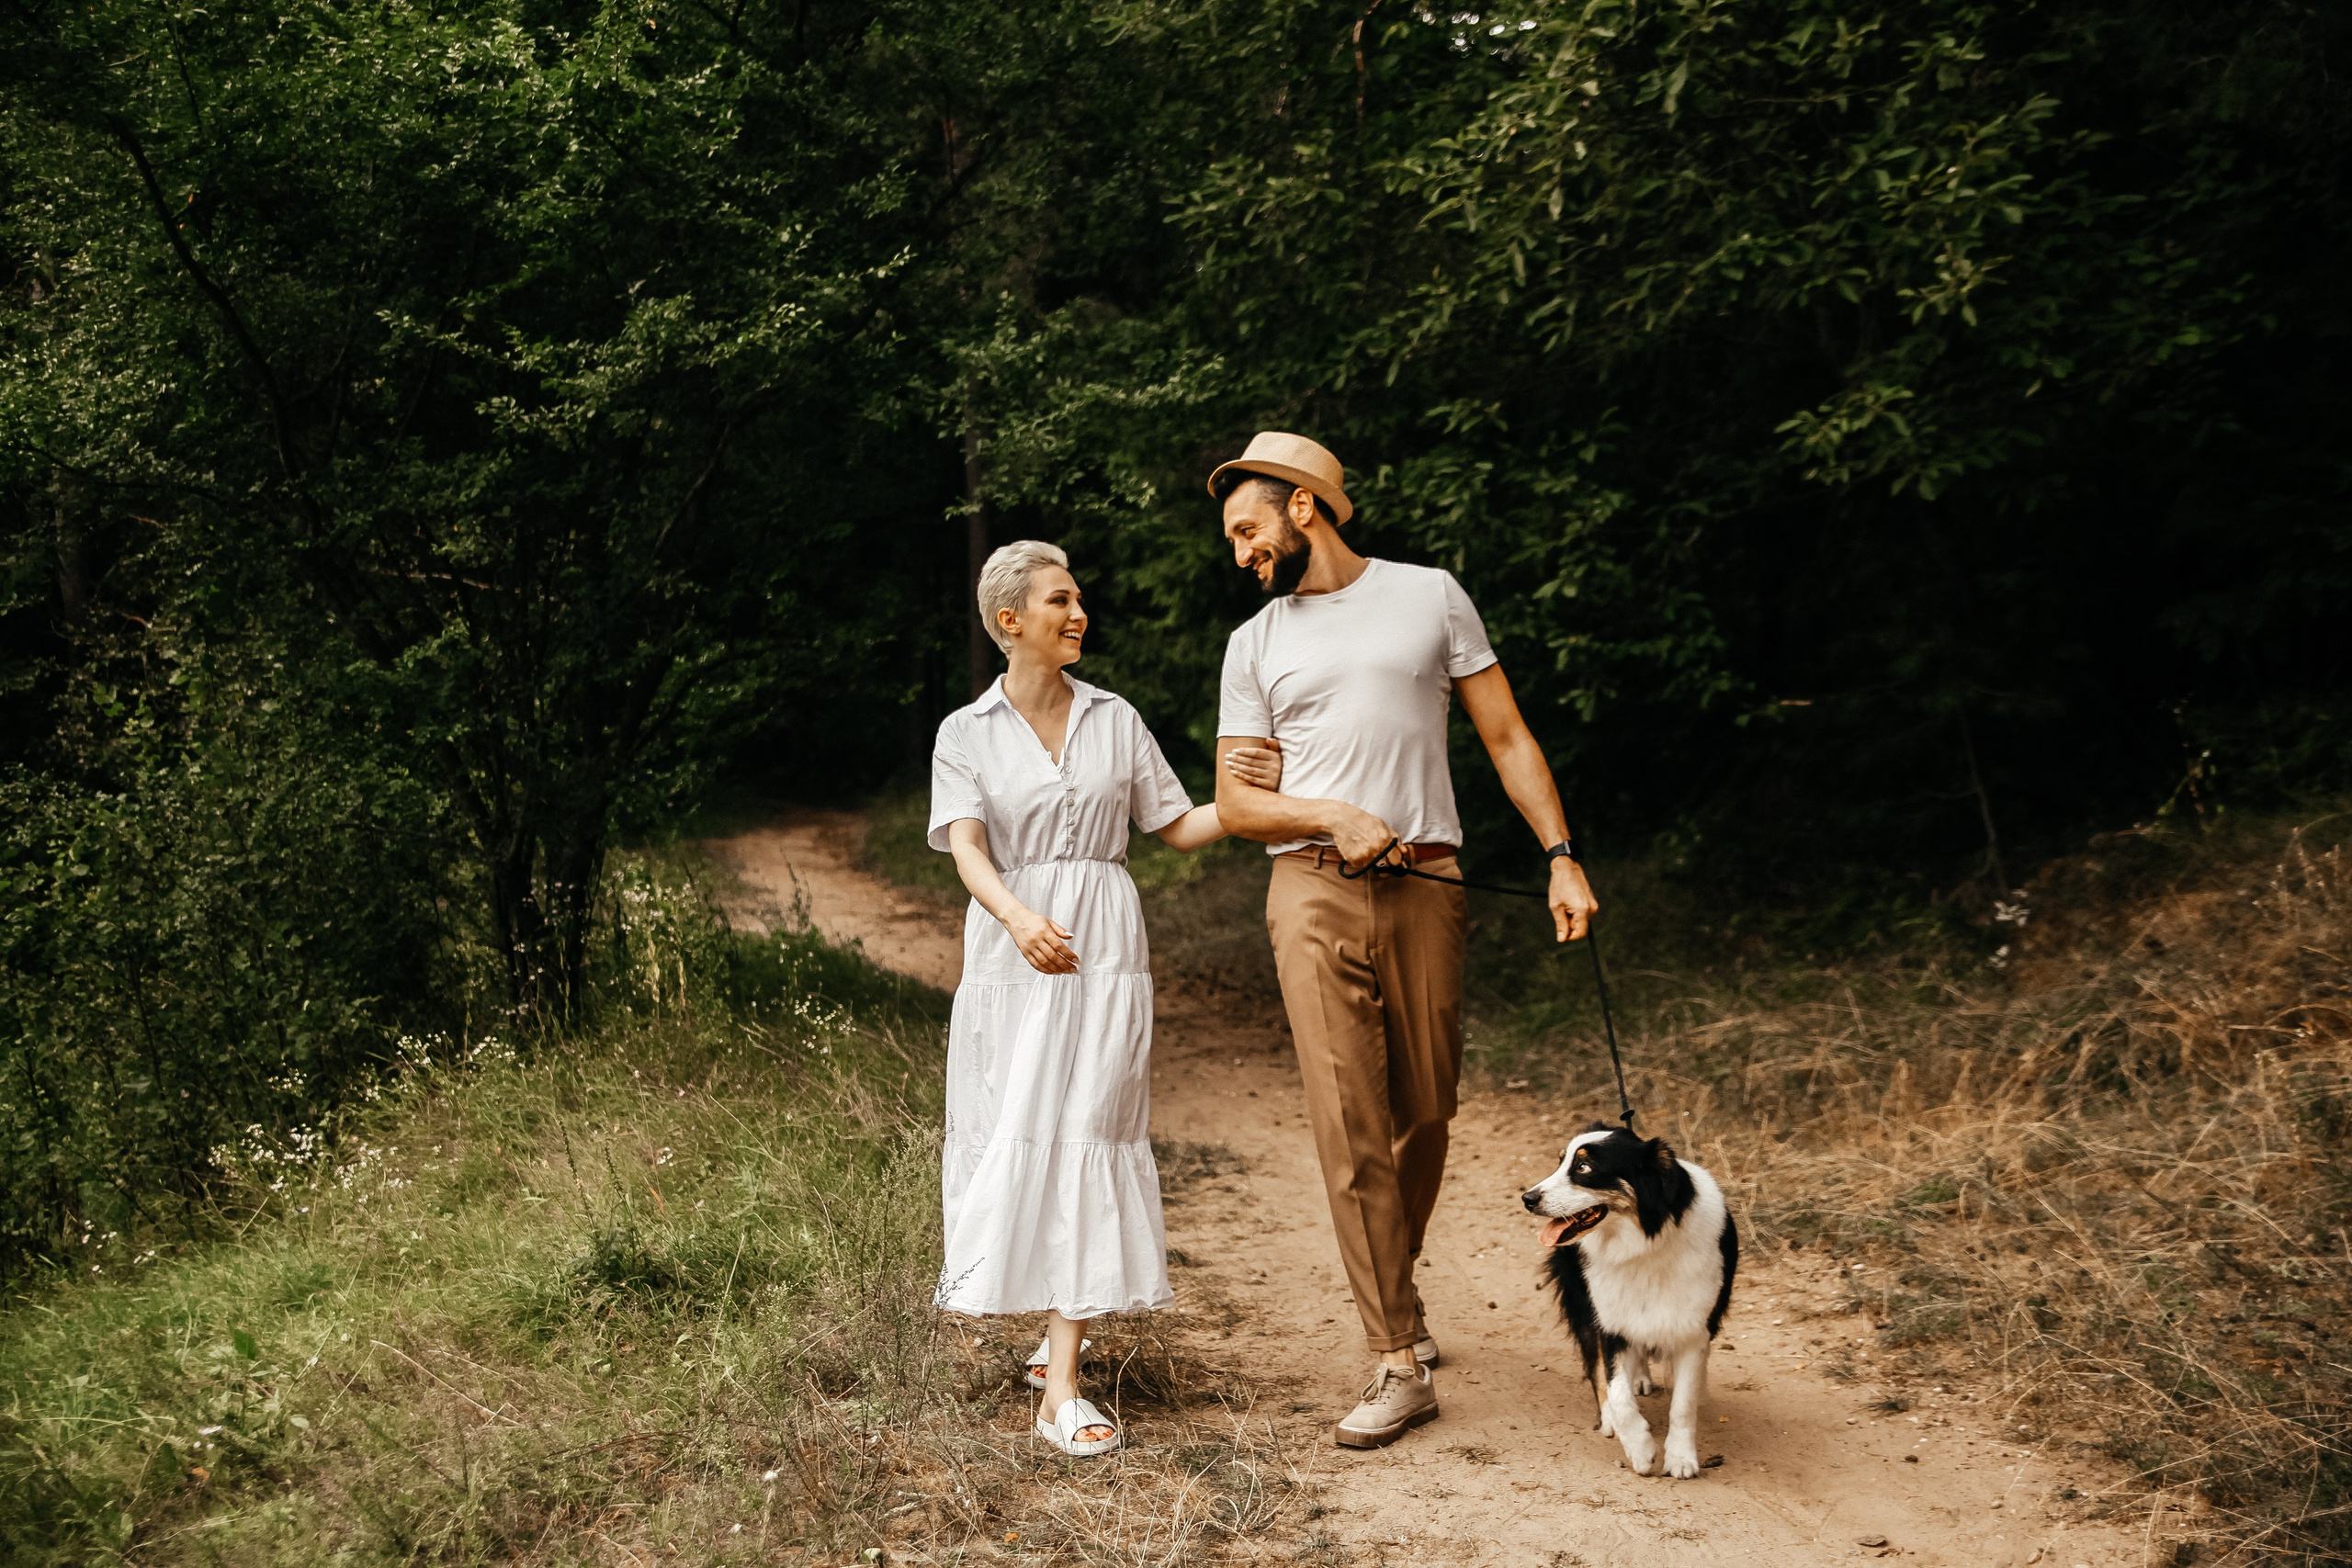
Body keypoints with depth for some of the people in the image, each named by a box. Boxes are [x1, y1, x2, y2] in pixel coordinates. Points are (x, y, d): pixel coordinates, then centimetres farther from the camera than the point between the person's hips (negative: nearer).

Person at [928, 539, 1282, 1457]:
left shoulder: (1114, 720, 11)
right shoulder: (967, 735, 4)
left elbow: (1178, 827, 14)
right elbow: (967, 848, -11)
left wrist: (1248, 796, -5)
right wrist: (1020, 917, -31)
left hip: (1106, 953, 1)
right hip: (1013, 957, 0)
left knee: (1090, 1140, -7)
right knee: (1015, 1141, 0)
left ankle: (1061, 1383, -9)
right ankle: (1056, 1327, 22)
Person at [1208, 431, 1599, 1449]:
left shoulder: (1429, 597, 10)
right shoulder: (1255, 644, 13)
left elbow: (1505, 736, 9)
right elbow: (1233, 803, 10)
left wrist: (1561, 856, -1)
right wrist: (1334, 816, -8)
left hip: (1424, 889, 0)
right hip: (1314, 896, 0)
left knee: (1423, 1115, 5)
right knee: (1349, 1124, -8)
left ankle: (1392, 1284, 31)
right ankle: (1400, 1360, -3)